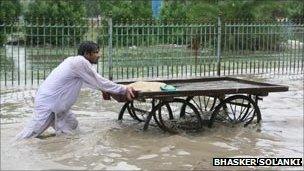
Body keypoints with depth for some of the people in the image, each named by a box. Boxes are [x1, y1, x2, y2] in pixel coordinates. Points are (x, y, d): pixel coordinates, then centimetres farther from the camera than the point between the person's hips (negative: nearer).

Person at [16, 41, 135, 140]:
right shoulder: (80, 62, -18)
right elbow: (99, 81, -14)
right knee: (31, 134, -8)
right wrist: (124, 89, -7)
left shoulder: (74, 60, 10)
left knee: (71, 127, 12)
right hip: (48, 103, -10)